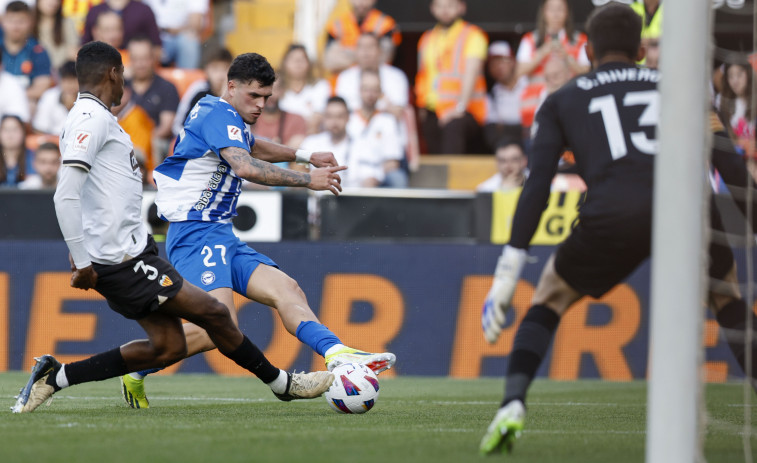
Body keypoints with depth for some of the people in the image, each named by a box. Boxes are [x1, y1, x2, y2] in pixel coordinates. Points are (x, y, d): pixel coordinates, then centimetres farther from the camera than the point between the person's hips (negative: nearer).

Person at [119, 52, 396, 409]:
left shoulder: (229, 119, 20)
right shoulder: (219, 115, -11)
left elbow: (251, 147, 44)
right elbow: (245, 167, -29)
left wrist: (304, 155, 38)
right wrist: (307, 179, -24)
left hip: (222, 237, 11)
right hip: (196, 233, -11)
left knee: (287, 291, -7)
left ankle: (338, 355, -24)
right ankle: (137, 368, -13)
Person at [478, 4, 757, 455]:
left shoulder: (562, 101, 25)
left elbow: (537, 187, 14)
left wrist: (509, 272, 12)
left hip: (614, 214, -1)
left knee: (552, 295, 23)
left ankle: (513, 404, 3)